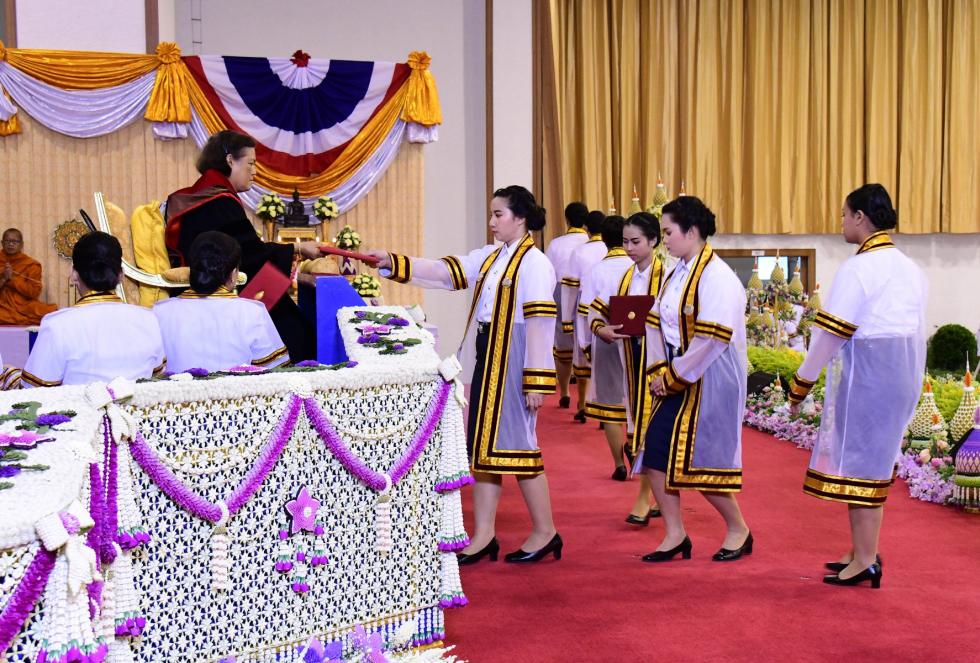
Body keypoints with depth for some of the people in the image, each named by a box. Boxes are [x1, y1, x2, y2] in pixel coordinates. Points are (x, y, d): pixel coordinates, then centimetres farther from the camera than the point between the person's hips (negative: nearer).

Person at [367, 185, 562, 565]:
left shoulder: (533, 263, -12)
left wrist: (536, 380, -20)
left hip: (513, 362, -8)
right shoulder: (490, 257, 11)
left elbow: (540, 323, -16)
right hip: (488, 360, 8)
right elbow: (444, 271, 6)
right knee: (483, 443, 9)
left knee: (515, 444, -2)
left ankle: (545, 532, 13)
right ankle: (483, 535, 17)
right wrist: (393, 263, -4)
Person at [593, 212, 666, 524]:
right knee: (639, 421, 10)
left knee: (651, 421, -6)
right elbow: (597, 309, 8)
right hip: (632, 356, 7)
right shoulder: (624, 277, 10)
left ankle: (645, 497, 1)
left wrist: (649, 324, -26)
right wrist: (602, 329, -12)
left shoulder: (666, 275, -10)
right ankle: (657, 495, 21)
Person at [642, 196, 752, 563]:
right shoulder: (676, 273, 9)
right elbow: (657, 323, 13)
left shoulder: (717, 278, -17)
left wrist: (674, 377, -16)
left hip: (709, 380, -8)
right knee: (655, 452, 3)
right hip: (677, 378, 8)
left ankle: (738, 529, 22)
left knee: (698, 461, -2)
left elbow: (711, 339, -22)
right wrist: (659, 370, 1)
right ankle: (674, 535, 16)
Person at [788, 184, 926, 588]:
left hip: (865, 375, -8)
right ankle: (865, 552, 25)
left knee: (857, 461, -1)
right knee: (876, 461, 16)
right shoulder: (910, 269, 12)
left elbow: (831, 333, -14)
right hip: (903, 374, 9)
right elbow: (915, 332, 15)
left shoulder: (858, 268, -13)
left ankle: (865, 562, 3)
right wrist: (910, 381, 20)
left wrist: (801, 383, -5)